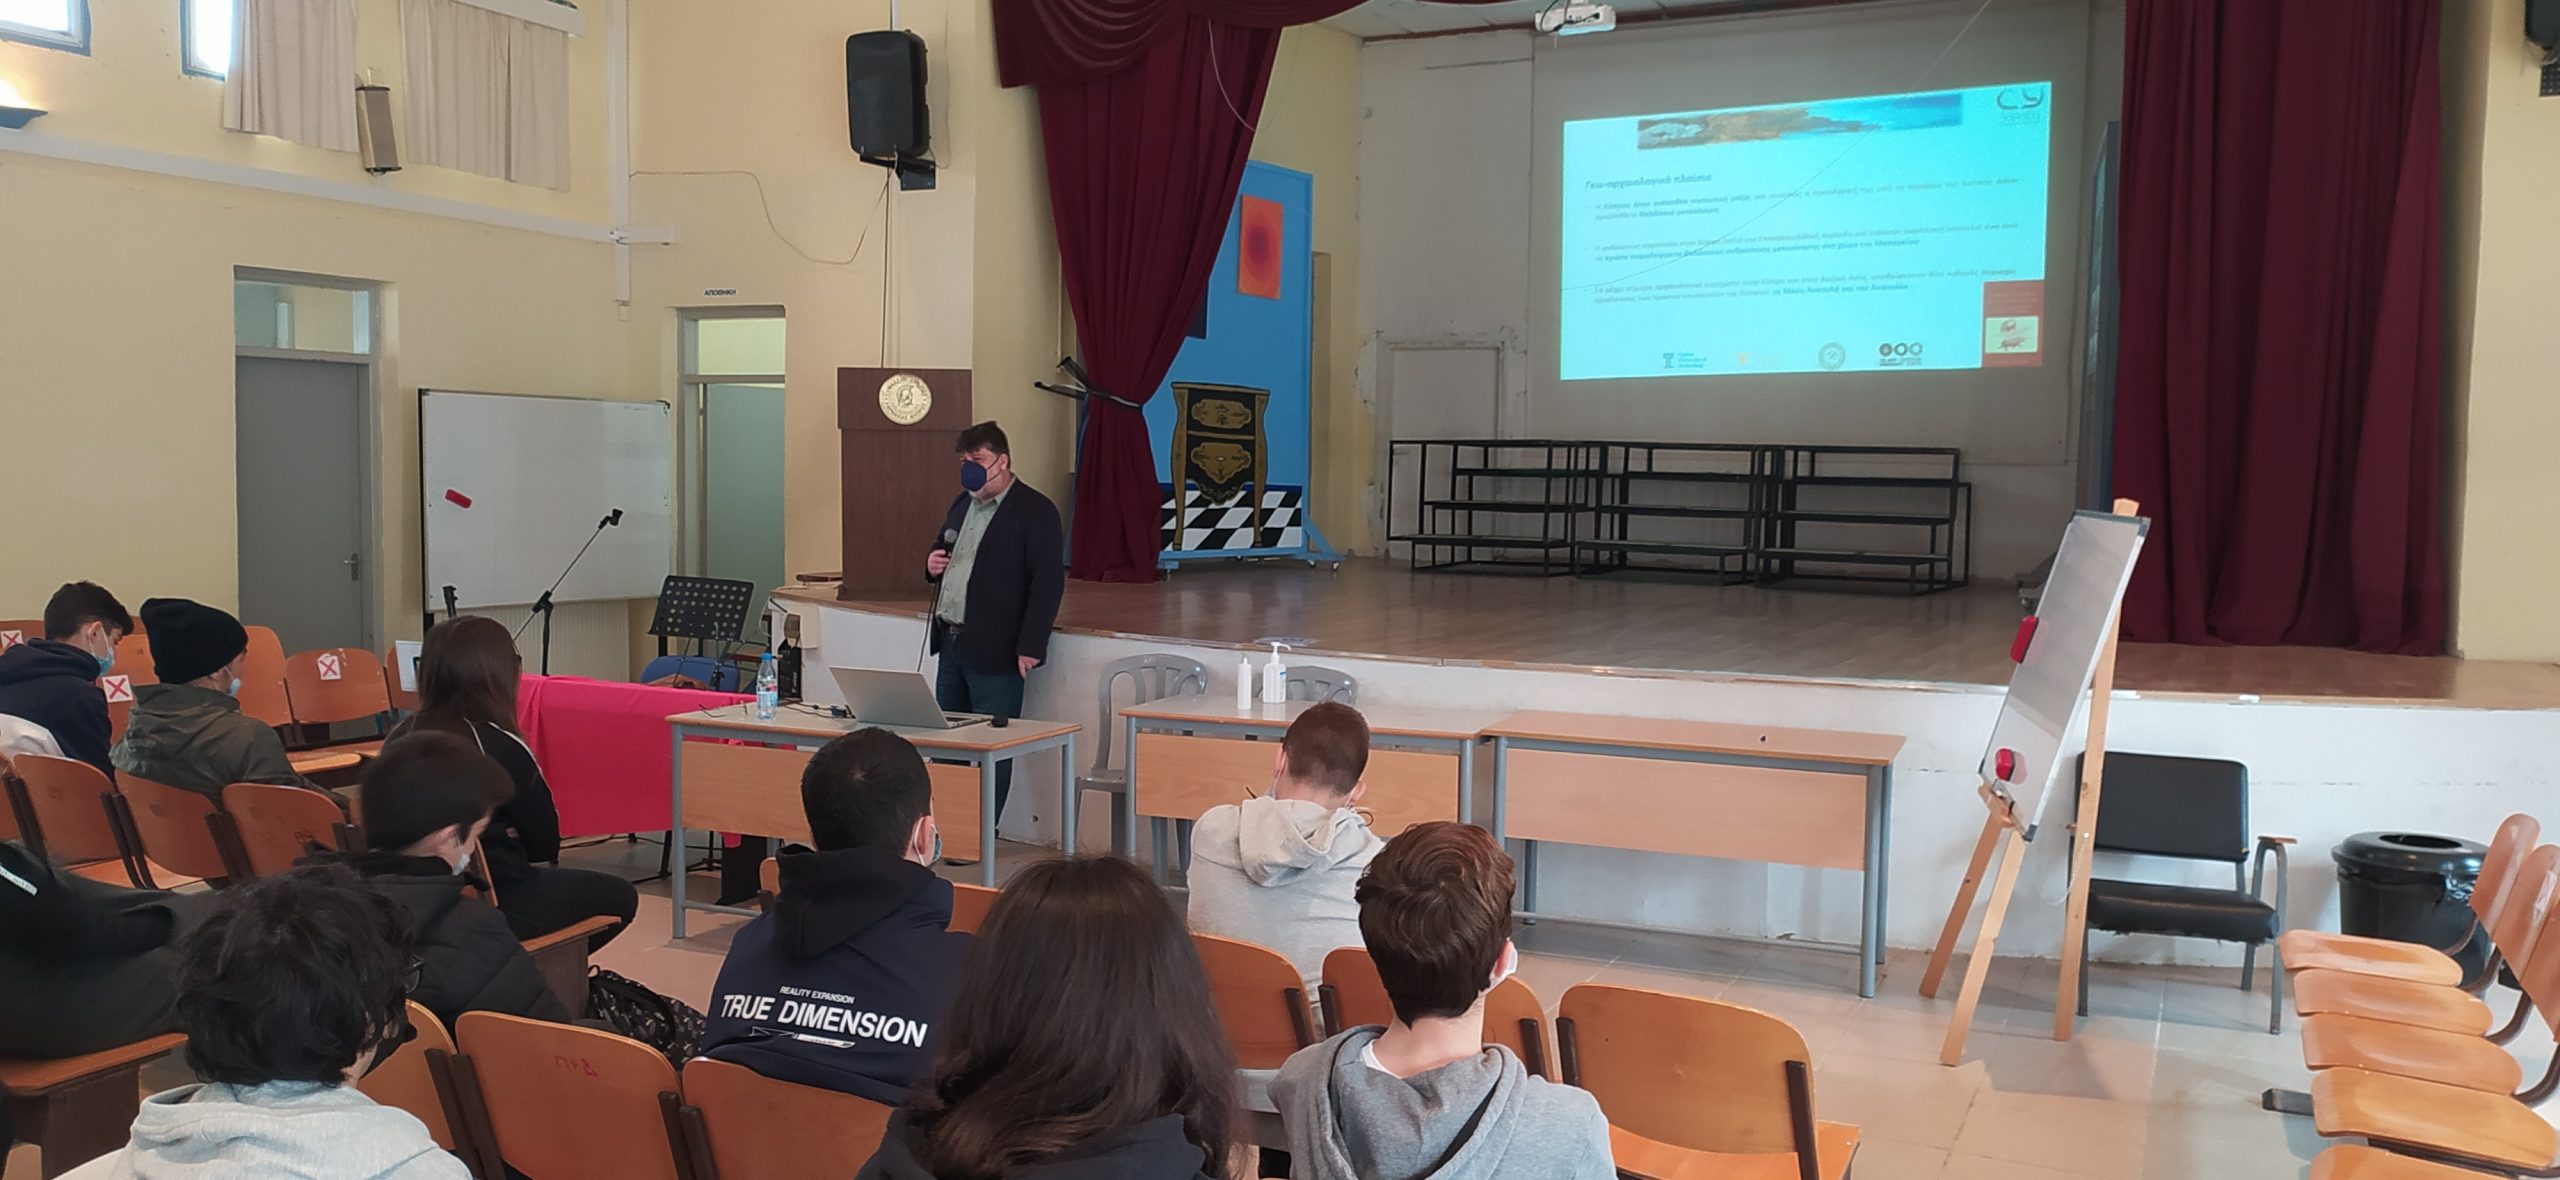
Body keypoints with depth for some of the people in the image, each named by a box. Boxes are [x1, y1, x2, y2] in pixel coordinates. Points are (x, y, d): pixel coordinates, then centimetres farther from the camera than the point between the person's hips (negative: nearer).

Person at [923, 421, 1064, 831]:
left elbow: (1049, 582, -15)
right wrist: (933, 563, 5)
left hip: (995, 653, -8)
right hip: (952, 644, 8)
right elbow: (945, 554, 30)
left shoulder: (1035, 511, -10)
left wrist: (1030, 648, -20)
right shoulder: (963, 504, 16)